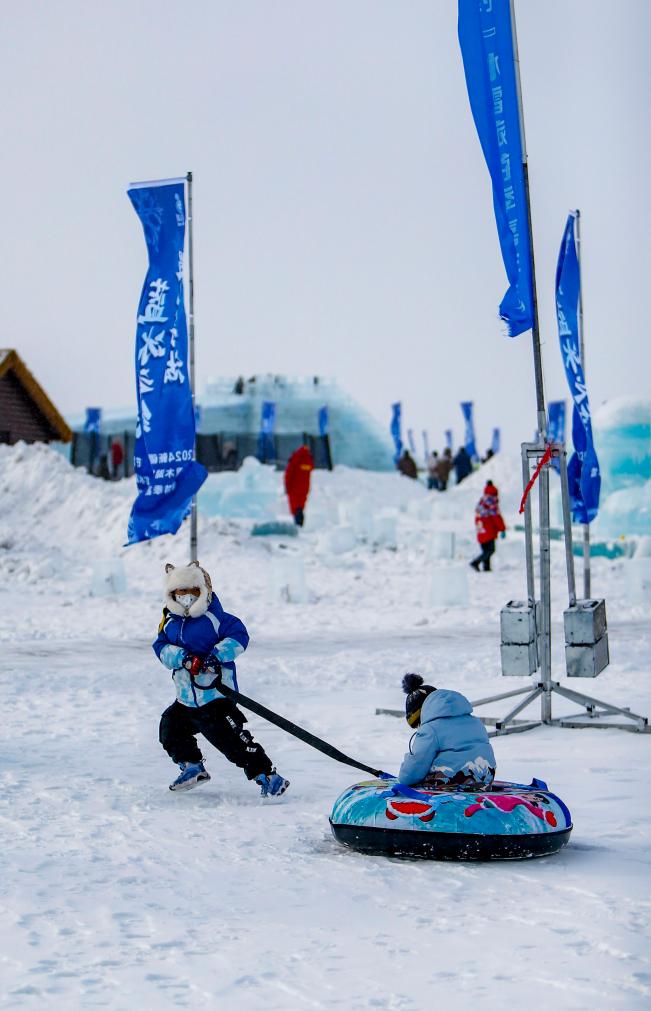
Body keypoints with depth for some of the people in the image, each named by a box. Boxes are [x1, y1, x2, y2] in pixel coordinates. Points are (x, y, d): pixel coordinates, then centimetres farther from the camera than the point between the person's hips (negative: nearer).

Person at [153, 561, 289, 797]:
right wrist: (183, 657, -20)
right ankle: (192, 767, 37)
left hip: (216, 695, -8)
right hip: (186, 699, 8)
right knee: (170, 728, 19)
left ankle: (267, 776, -8)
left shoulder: (213, 617, -10)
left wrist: (217, 655, -27)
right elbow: (161, 647, -1)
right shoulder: (169, 622, 10)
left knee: (233, 741, -13)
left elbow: (239, 635, -15)